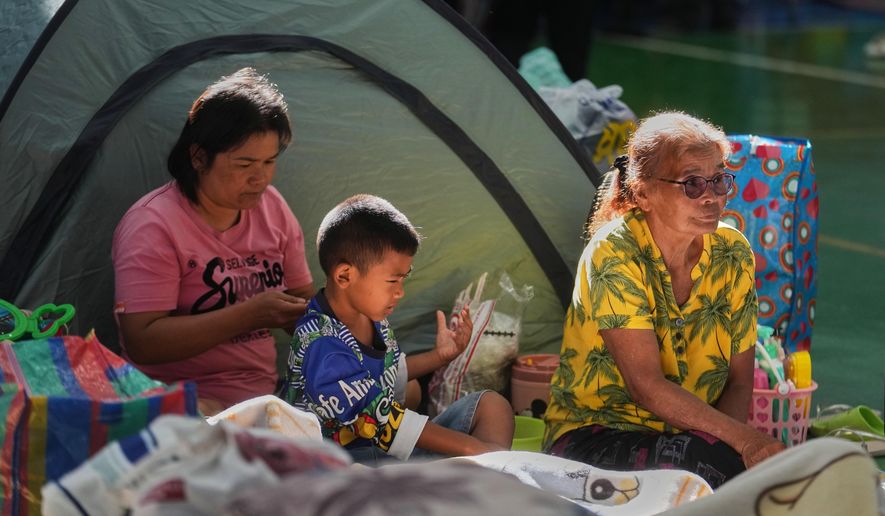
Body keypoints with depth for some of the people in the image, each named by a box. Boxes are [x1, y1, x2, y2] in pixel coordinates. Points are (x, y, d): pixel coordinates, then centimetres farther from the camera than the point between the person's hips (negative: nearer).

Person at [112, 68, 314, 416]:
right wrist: (248, 315, -23)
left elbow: (302, 299, 19)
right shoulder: (151, 226, -12)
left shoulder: (272, 207, 9)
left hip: (265, 394, 7)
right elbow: (142, 343, -19)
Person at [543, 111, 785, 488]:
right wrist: (745, 441, -31)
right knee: (699, 456, -36)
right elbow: (647, 386, -23)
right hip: (593, 438, -5)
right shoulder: (613, 254, -16)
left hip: (684, 438, 5)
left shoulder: (732, 254, 2)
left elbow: (739, 381, 4)